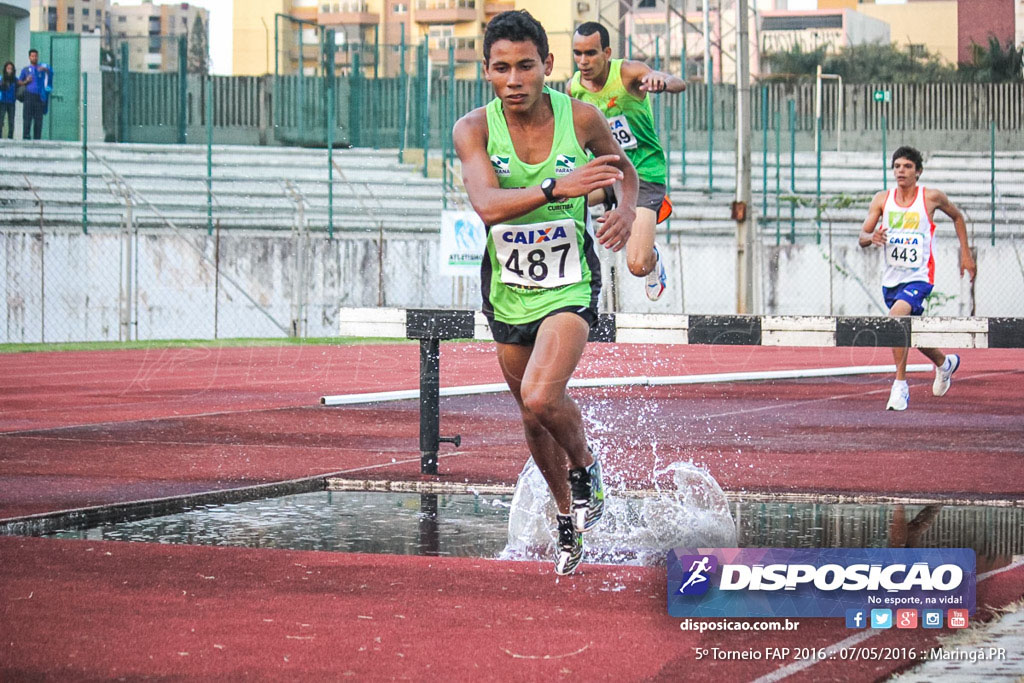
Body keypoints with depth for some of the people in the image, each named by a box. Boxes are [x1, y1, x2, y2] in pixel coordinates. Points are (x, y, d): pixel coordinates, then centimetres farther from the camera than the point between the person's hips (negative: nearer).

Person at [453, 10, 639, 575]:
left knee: (540, 398, -26)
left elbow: (623, 167, 10)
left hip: (570, 288, -3)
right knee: (534, 417, 17)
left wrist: (626, 209, -12)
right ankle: (567, 515, 42)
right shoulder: (474, 129, -13)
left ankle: (585, 467, 7)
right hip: (508, 291, 3)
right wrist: (557, 187, -45)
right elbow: (487, 205, -31)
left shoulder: (580, 118, -12)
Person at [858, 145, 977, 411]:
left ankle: (900, 386, -23)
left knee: (895, 318, -30)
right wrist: (871, 237, -26)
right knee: (910, 333, 19)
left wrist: (966, 254, 11)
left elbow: (957, 216, 13)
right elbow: (862, 237, -2)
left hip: (919, 277, -5)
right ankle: (945, 363, 49)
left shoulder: (931, 197, -6)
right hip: (891, 279, 5)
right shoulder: (882, 199, 0)